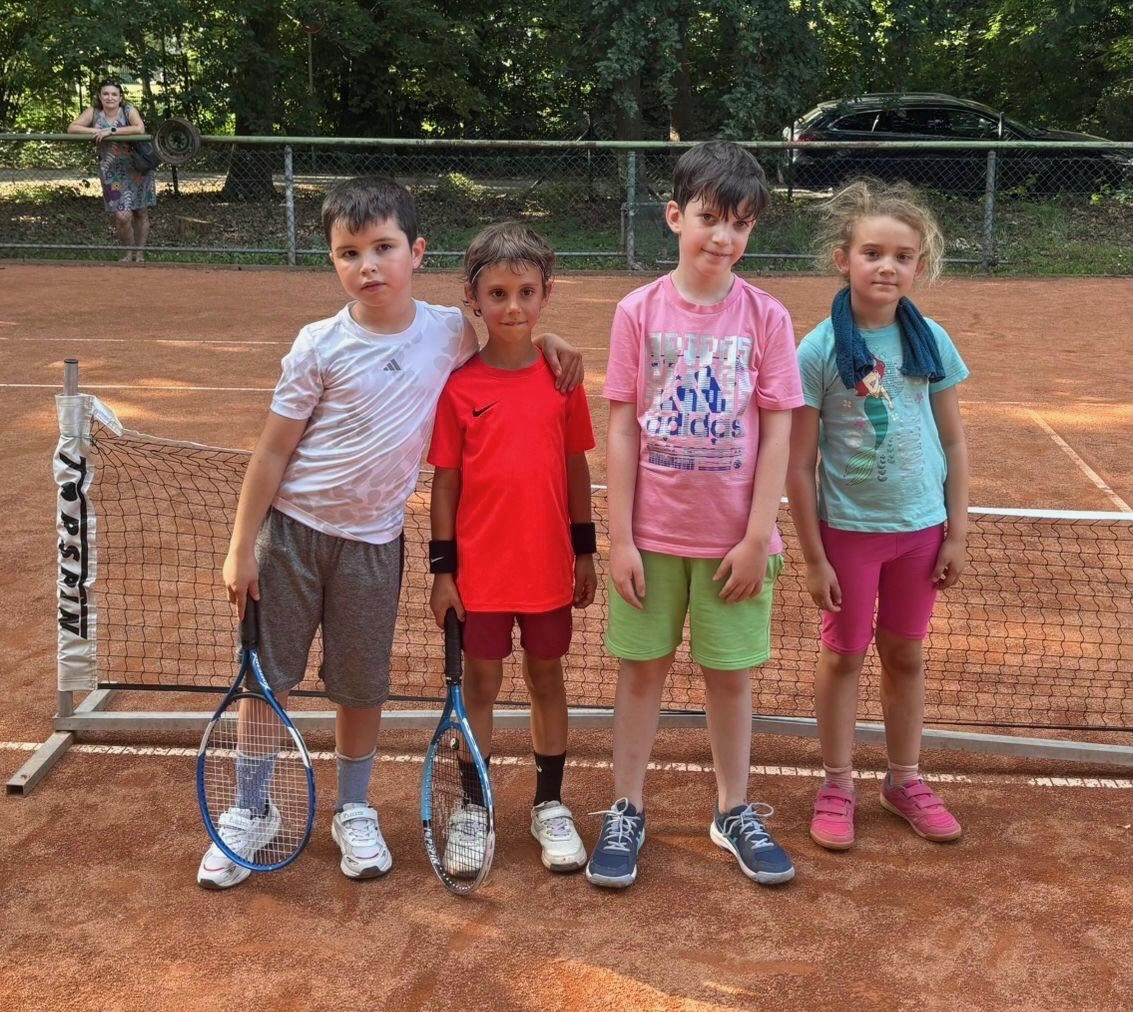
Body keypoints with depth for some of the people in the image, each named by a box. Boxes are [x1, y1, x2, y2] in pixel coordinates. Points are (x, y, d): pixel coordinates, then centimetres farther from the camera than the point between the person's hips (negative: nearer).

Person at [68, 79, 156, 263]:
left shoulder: (128, 110, -10)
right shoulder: (94, 112, -3)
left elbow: (140, 129, -28)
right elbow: (72, 128, -9)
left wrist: (111, 131, -29)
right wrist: (95, 131, -22)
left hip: (138, 169, 0)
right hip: (113, 172, 0)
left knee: (141, 213, 11)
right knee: (122, 216, -10)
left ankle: (140, 253, 29)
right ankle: (129, 252, 14)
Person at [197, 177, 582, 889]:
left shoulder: (448, 332, -5)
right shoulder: (321, 346, -10)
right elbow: (272, 451, -5)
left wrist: (549, 338, -3)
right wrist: (241, 548, -5)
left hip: (373, 541, 1)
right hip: (292, 531, -1)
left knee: (361, 687, 12)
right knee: (267, 677, 8)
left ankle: (355, 813, 31)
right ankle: (251, 812, 25)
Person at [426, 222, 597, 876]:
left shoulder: (562, 377, -2)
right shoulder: (458, 386, -6)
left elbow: (576, 468, 5)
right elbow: (446, 482, -3)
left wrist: (586, 551, 5)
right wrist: (442, 569, -4)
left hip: (549, 565, 2)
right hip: (480, 569, -1)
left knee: (547, 680, 14)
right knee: (480, 686, 11)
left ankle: (550, 805, 28)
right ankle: (473, 809, 25)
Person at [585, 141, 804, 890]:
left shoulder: (766, 318, -5)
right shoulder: (639, 312, -4)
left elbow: (776, 436, -4)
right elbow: (622, 431, -3)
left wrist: (757, 537, -8)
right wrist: (620, 537, -6)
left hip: (734, 538, 0)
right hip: (651, 534, 0)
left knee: (732, 675, 12)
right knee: (641, 670, 10)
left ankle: (735, 812, 29)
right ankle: (627, 813, 25)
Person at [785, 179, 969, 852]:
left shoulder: (931, 342, -3)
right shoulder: (819, 350, -12)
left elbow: (955, 444, 4)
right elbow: (800, 464, -9)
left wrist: (957, 534, 2)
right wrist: (813, 556, -9)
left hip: (920, 528, 3)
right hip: (848, 527, -2)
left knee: (906, 655, 14)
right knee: (845, 654, 10)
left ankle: (906, 780, 31)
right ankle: (838, 785, 24)